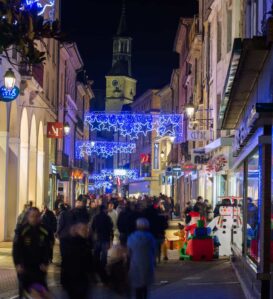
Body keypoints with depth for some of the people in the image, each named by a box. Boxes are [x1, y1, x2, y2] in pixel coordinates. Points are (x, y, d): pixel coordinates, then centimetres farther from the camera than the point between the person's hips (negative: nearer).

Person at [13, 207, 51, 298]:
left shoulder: (44, 231, -2)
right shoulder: (21, 230, -10)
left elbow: (47, 249, 5)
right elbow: (16, 248, -9)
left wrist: (45, 263, -4)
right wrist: (17, 264, -17)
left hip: (39, 266, 2)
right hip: (24, 266, -2)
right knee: (24, 289, 5)